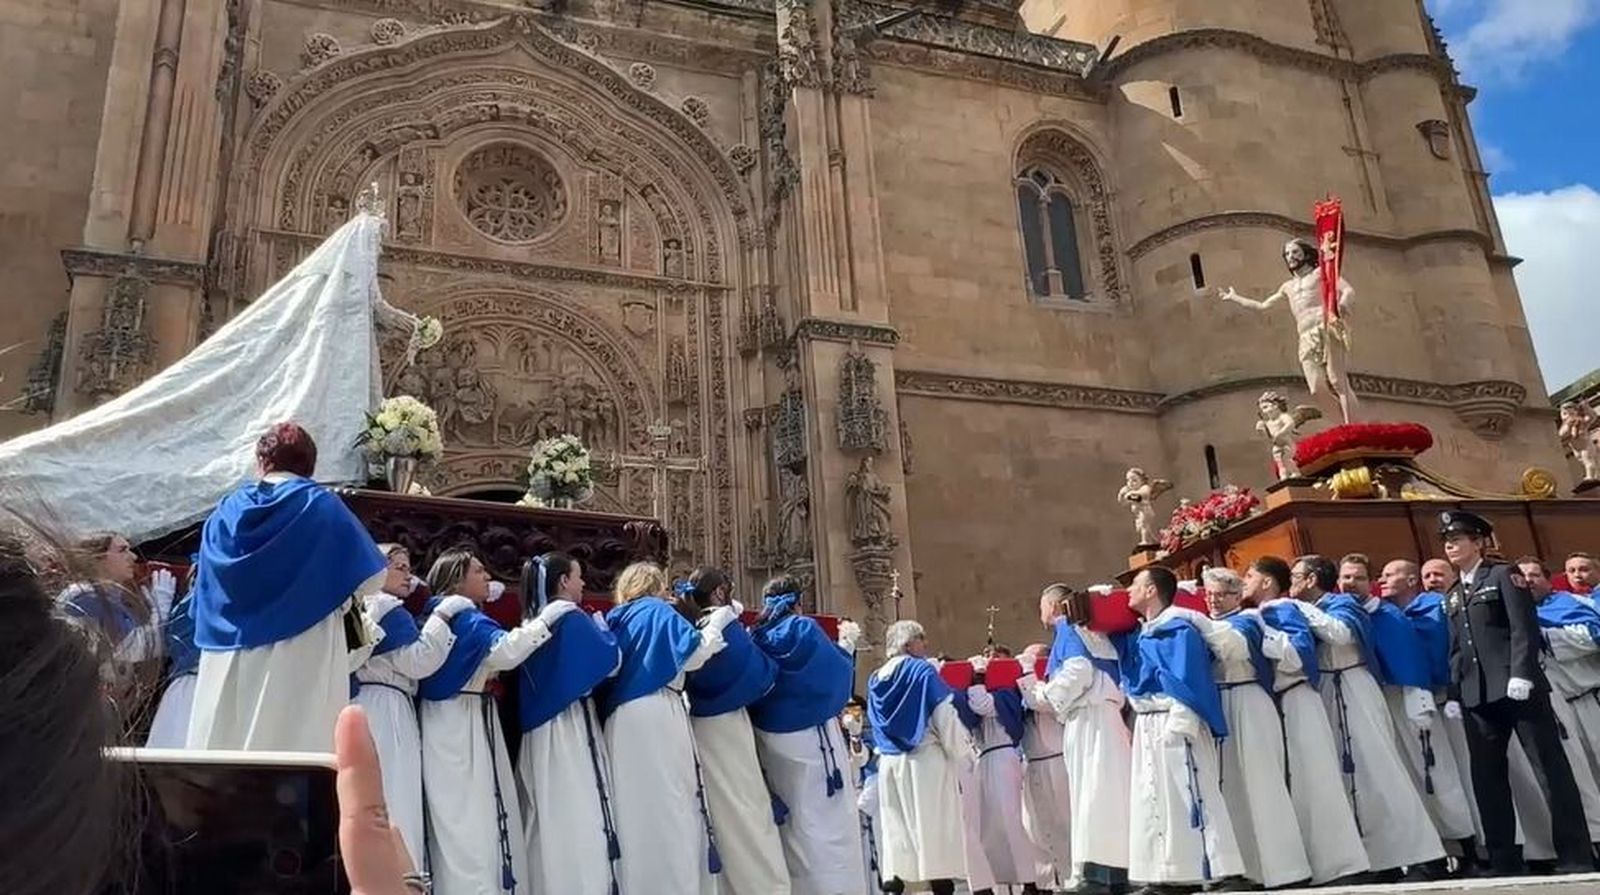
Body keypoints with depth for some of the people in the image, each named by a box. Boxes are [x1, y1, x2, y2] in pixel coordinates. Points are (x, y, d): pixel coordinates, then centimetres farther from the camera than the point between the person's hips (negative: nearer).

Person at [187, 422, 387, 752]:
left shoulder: (226, 511, 10)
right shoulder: (321, 505, -1)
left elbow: (204, 601, 17)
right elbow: (371, 579, 0)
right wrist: (336, 589, 19)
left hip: (228, 661, 4)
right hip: (301, 660, -4)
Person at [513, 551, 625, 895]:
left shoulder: (533, 622, 10)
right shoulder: (573, 620, -12)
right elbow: (612, 661, -10)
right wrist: (600, 625, 7)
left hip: (538, 726, 8)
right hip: (571, 728, -8)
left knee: (547, 816, 12)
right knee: (579, 816, -4)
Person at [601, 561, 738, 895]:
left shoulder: (615, 619, 21)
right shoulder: (657, 610, 1)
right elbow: (693, 653, -8)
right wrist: (716, 624, 5)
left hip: (620, 721, 7)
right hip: (656, 718, -7)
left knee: (636, 809, 9)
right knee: (671, 810, -7)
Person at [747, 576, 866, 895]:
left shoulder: (754, 636, 3)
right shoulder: (803, 629, -12)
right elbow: (838, 675, -6)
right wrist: (846, 644, 10)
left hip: (769, 739, 6)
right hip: (810, 738, -6)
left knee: (789, 820, 15)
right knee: (827, 821, 0)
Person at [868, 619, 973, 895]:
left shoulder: (876, 680, 11)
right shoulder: (923, 671, -7)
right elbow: (946, 719, -10)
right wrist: (964, 756, -2)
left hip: (889, 764, 6)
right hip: (926, 761, -6)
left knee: (897, 835, 8)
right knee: (936, 833, -1)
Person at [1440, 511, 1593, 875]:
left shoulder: (1504, 575, 3)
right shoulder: (1452, 597, 20)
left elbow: (1525, 627, -8)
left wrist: (1520, 674, -18)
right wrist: (1454, 693, 11)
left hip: (1515, 686, -6)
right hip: (1477, 695, 6)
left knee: (1550, 768, -3)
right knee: (1487, 776, 3)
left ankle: (1576, 858, 1)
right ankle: (1503, 862, 7)